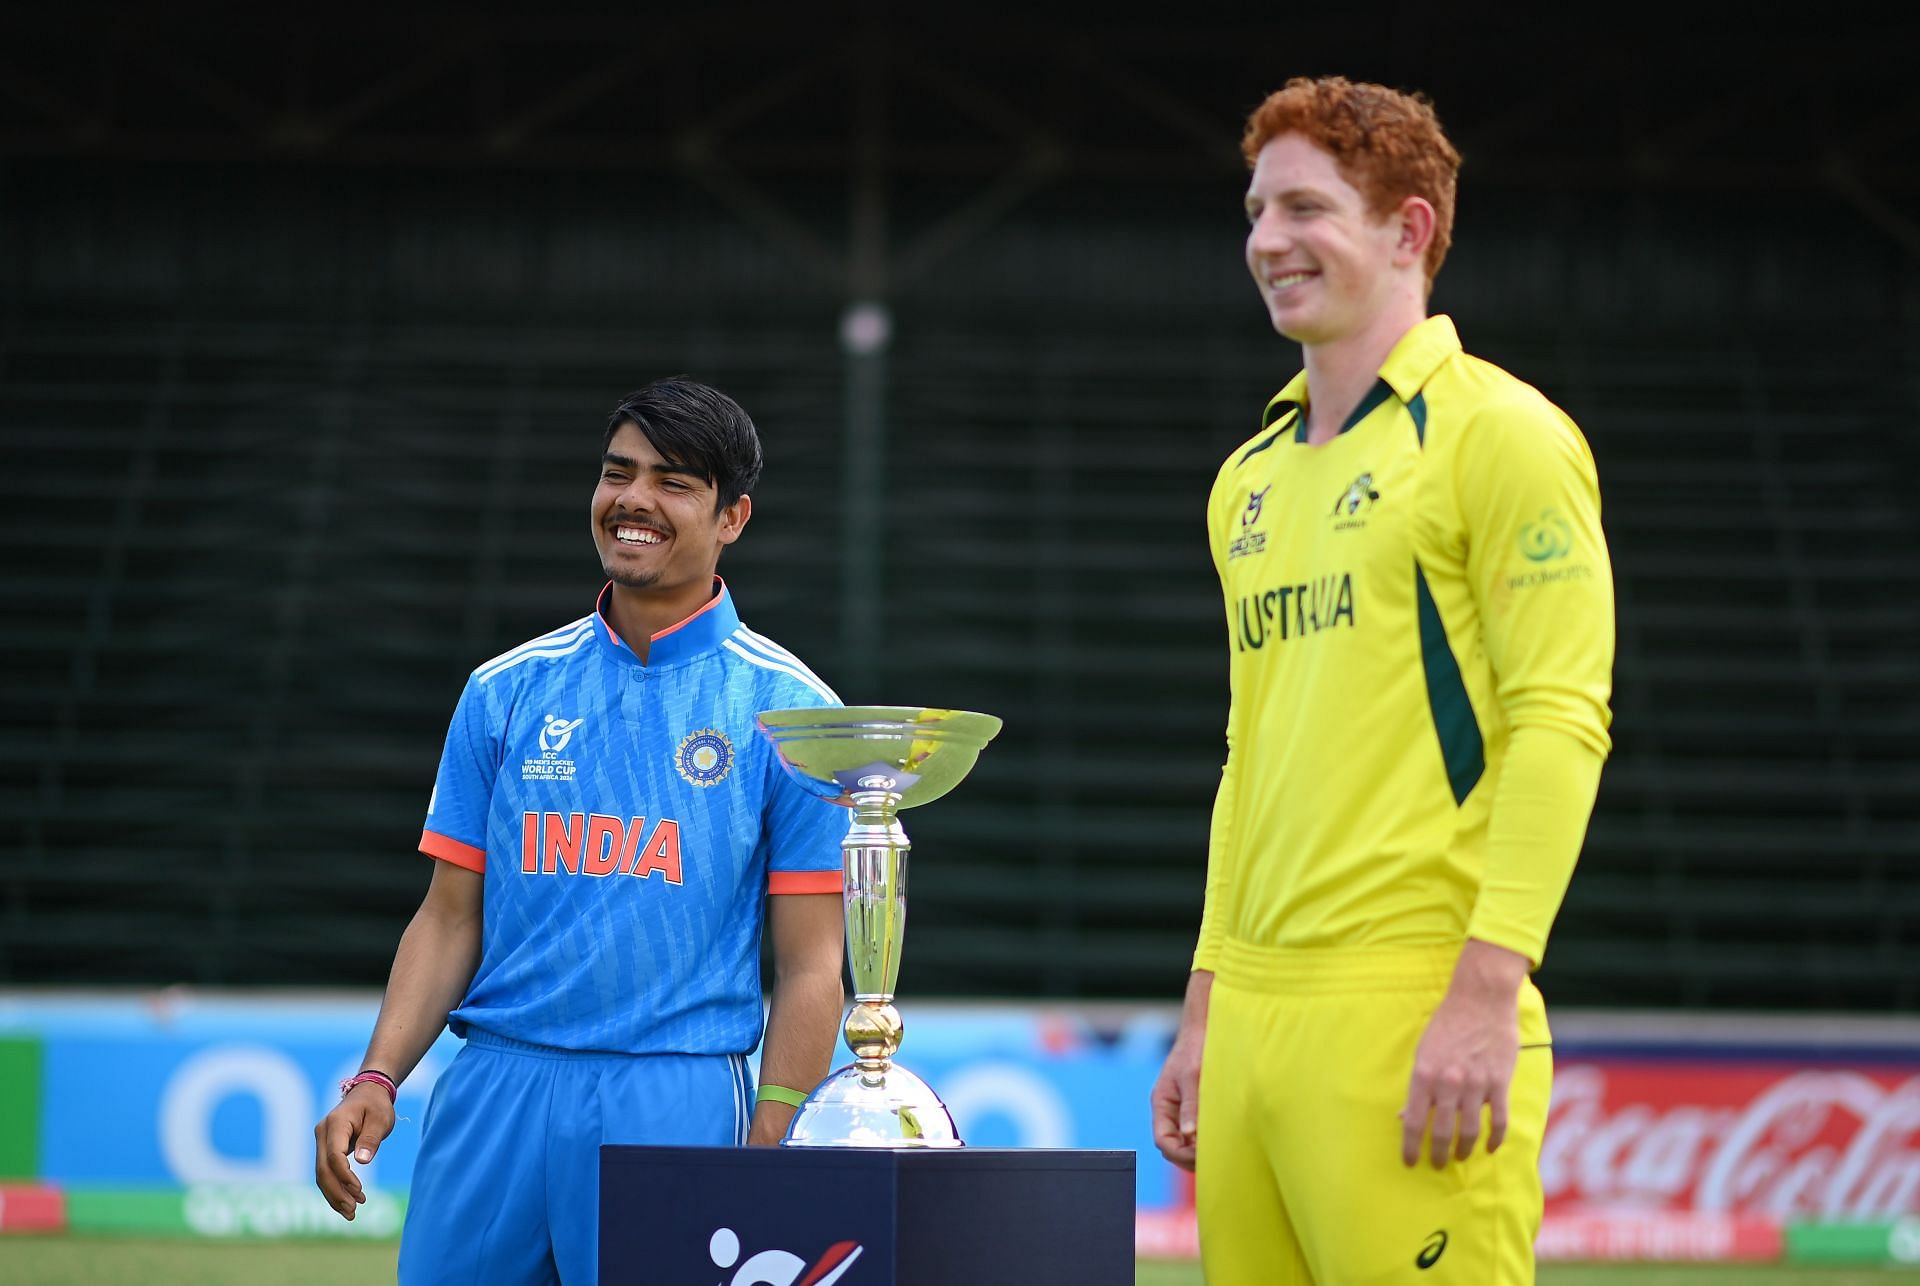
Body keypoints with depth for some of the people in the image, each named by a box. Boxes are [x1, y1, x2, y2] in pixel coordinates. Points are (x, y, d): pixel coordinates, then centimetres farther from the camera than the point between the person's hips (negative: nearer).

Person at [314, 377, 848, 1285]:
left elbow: (810, 965, -1)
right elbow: (452, 917, 13)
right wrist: (376, 1080, -1)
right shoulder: (507, 690, 12)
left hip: (676, 1106, -3)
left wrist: (766, 1166, -9)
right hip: (493, 1096, 3)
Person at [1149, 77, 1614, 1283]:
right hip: (1258, 1011, 8)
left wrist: (1487, 996, -19)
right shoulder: (1251, 479, 19)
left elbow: (1562, 724, -11)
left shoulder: (1497, 434, -4)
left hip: (1410, 1014, -8)